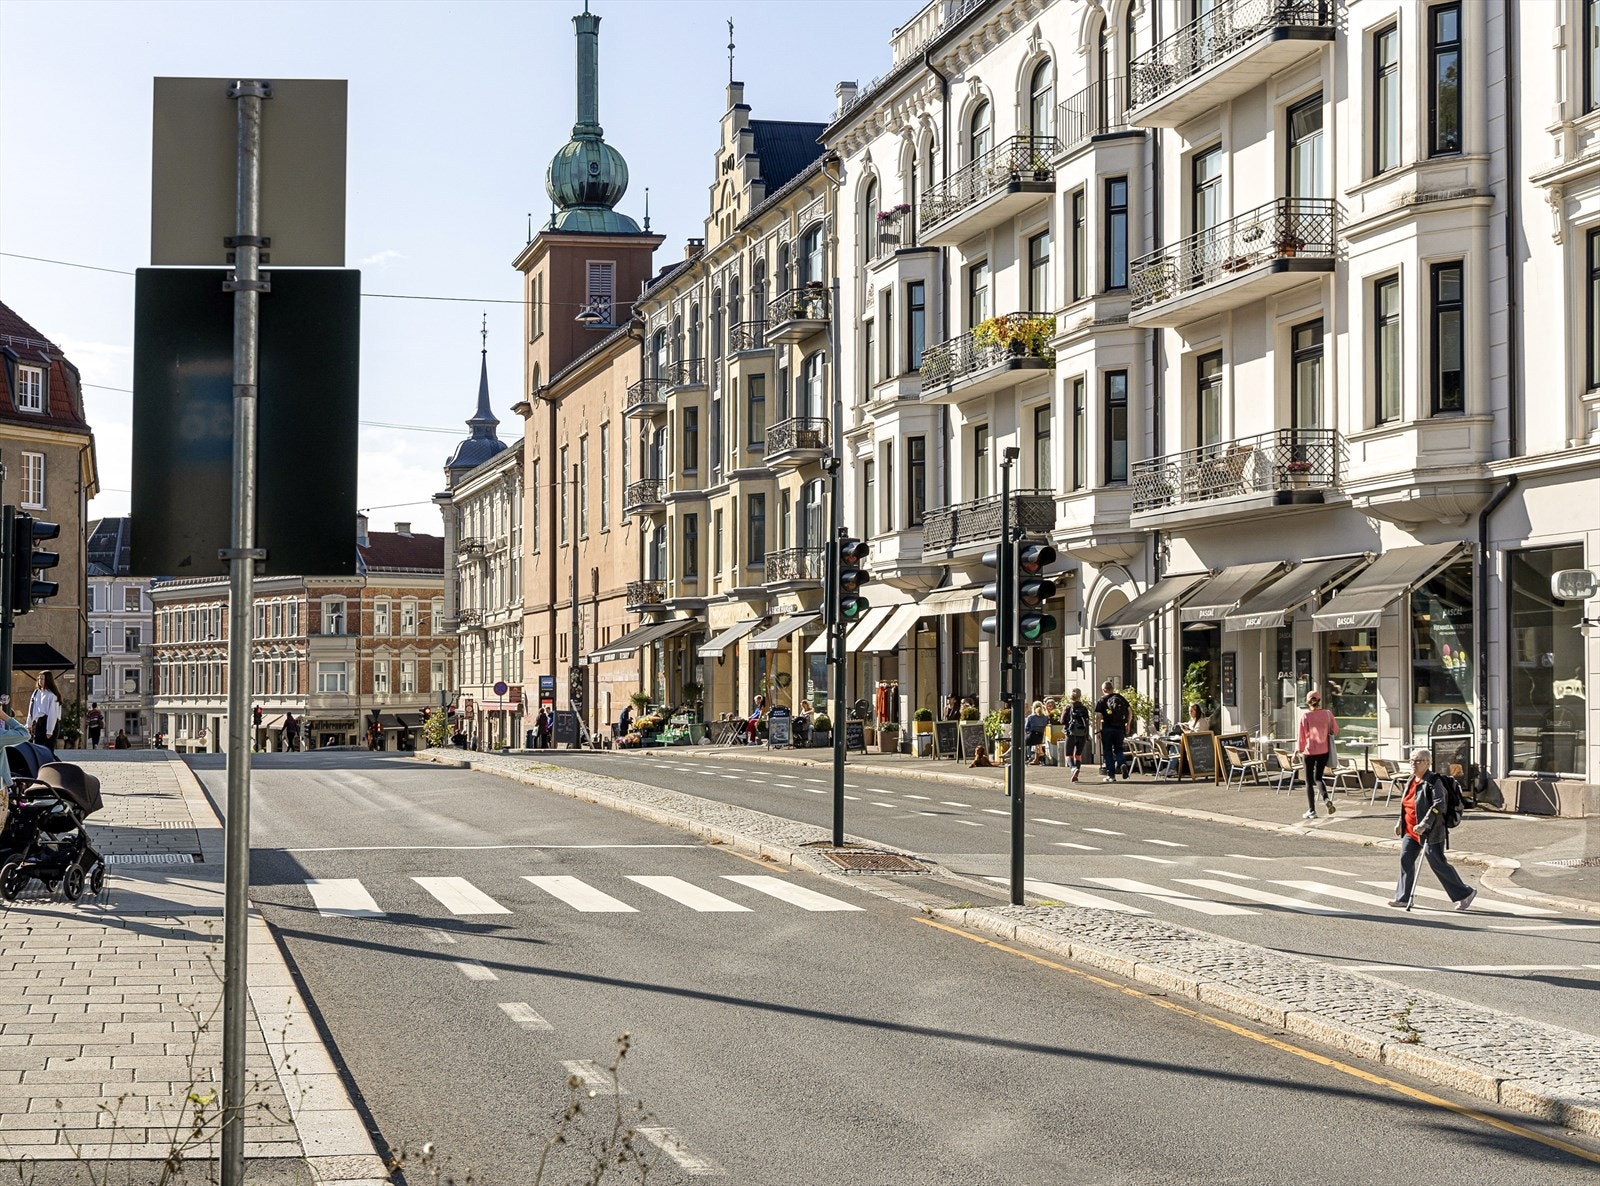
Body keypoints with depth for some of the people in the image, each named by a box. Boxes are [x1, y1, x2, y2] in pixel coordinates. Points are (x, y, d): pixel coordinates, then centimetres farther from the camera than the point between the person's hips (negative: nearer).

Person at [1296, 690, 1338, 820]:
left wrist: (1299, 750, 0)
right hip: (1324, 751, 3)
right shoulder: (1327, 714, -4)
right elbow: (1335, 730, 7)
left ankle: (1311, 810, 8)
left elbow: (1302, 735, -9)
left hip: (1309, 751, -3)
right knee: (1318, 777, 19)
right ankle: (1327, 799, -6)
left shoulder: (1305, 716, -13)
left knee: (1309, 781, 7)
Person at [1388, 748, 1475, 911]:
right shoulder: (1412, 780, 11)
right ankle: (1403, 897, 12)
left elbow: (1439, 805, -25)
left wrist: (1424, 824, -31)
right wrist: (1400, 822, 24)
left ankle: (1465, 893, 10)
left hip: (1430, 832, -8)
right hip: (1410, 831, 8)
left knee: (1438, 864, -4)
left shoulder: (1434, 782, -15)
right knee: (1405, 860, 3)